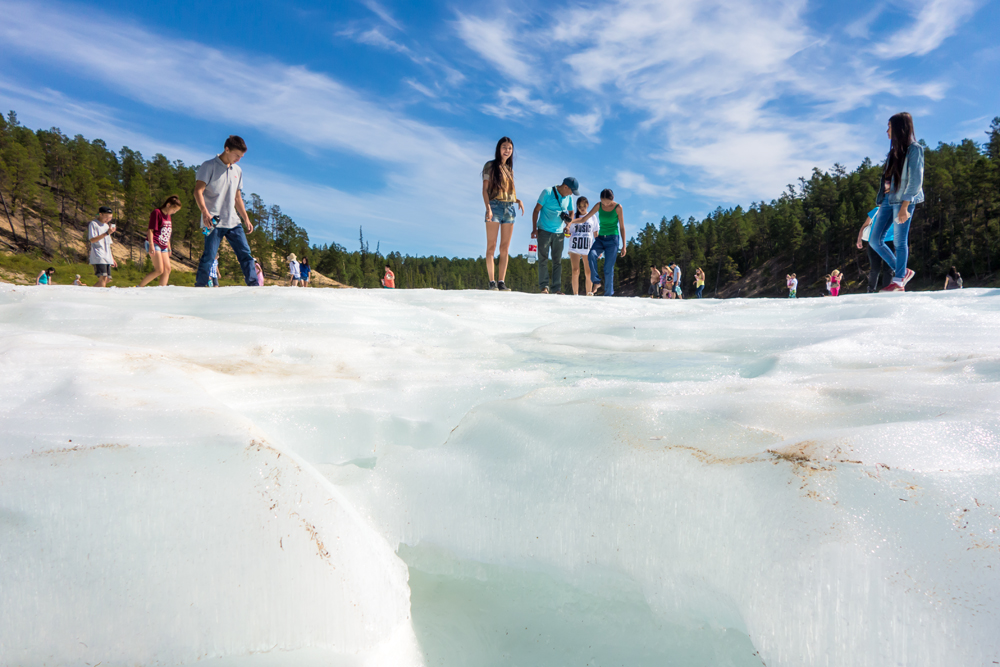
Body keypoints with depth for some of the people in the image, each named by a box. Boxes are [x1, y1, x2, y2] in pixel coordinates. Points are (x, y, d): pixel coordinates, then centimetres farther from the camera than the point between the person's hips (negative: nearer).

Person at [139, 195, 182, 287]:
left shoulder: (168, 216, 18)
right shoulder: (156, 212, -8)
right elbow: (150, 230, -13)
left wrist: (169, 248, 25)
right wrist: (151, 245, -21)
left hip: (163, 246, 9)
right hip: (154, 244, -9)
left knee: (167, 269, 2)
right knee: (159, 270, -15)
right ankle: (139, 287, -8)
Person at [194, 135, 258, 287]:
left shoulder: (237, 171, 18)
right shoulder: (209, 166, -1)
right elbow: (198, 191, -10)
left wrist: (246, 219, 19)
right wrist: (205, 212, -25)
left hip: (233, 222, 6)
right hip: (214, 221, -6)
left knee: (245, 254, -2)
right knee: (209, 256, -8)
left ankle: (254, 286, -3)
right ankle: (199, 287, 1)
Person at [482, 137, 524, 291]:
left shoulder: (509, 169, 18)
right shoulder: (490, 166, 3)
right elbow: (485, 189, -3)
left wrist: (518, 200, 1)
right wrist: (488, 207, -16)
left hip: (509, 208, 5)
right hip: (495, 206, -5)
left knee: (505, 248, 1)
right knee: (491, 246, -6)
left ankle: (501, 282, 2)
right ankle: (492, 281, -6)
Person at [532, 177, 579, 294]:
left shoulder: (568, 197, 8)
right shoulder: (548, 192, -6)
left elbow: (571, 212, 22)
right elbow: (536, 210, -5)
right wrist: (534, 229, -11)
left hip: (559, 233, 5)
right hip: (544, 231, -5)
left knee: (558, 261, 3)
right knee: (543, 259, -7)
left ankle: (557, 289, 5)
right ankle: (544, 287, -6)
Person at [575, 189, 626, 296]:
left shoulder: (618, 207, -5)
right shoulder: (598, 205, 3)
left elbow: (622, 227, -2)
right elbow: (585, 218, 7)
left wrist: (623, 246, -4)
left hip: (612, 239, -3)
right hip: (600, 238, 3)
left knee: (608, 268, -9)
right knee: (591, 255, -28)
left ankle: (608, 294, -2)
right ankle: (597, 282, -18)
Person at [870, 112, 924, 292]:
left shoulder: (914, 149, -6)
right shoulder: (895, 150, 18)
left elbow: (916, 180, -12)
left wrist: (904, 206, -18)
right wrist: (884, 194, 7)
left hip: (903, 200, -8)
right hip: (888, 199, 8)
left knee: (900, 241, -5)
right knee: (875, 240, 5)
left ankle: (899, 281, 4)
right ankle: (902, 271, 18)